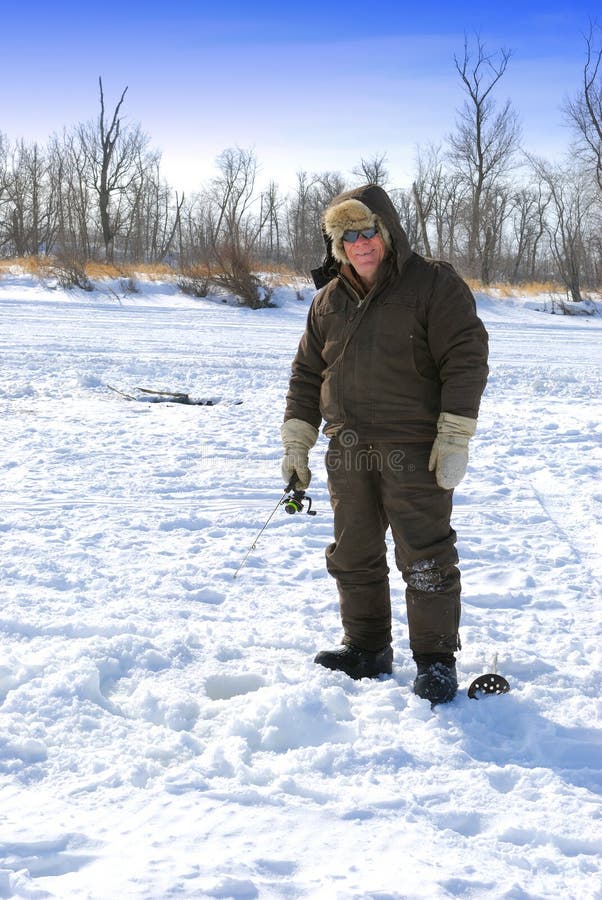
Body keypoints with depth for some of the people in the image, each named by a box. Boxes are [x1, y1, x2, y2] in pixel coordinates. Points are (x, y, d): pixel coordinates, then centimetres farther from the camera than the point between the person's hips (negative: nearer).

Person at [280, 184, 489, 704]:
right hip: (349, 452, 6)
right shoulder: (329, 300, 11)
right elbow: (307, 373, 17)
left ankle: (436, 661, 7)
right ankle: (367, 650, 27)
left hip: (415, 451, -6)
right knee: (353, 557, 13)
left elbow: (466, 359, -11)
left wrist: (455, 439, -16)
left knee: (425, 559, -4)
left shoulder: (434, 284, -6)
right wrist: (297, 442, 12)